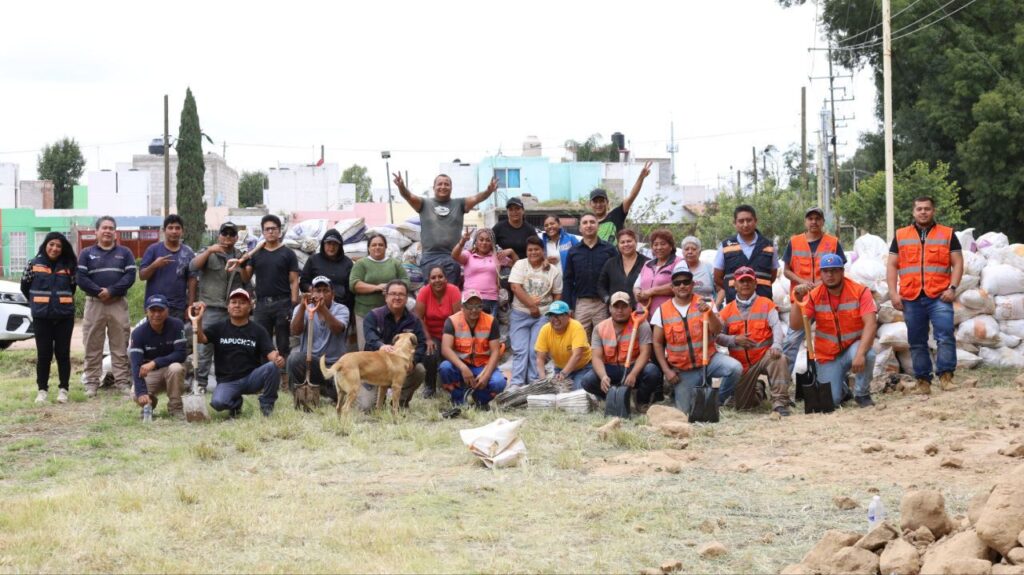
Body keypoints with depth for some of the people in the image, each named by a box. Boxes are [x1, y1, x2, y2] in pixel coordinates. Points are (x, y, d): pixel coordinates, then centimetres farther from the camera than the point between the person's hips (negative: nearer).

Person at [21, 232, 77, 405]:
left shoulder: (68, 266, 2)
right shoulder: (34, 264, 0)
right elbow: (25, 286, 11)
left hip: (64, 316, 1)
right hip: (41, 316, -1)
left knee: (63, 353, 4)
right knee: (44, 354, 1)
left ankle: (63, 389, 11)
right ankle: (42, 389, 9)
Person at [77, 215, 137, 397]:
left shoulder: (125, 253, 10)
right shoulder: (87, 253, 9)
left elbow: (130, 276, -2)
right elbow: (80, 278, -2)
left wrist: (111, 291, -14)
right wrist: (99, 292, -15)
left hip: (118, 304, 0)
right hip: (94, 303, 0)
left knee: (120, 346, 1)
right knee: (93, 346, 1)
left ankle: (122, 381, 3)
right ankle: (91, 382, 4)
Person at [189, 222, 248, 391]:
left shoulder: (240, 257, 16)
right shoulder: (209, 253, 5)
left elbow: (246, 282, 22)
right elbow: (193, 267, -13)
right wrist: (209, 251, -21)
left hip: (233, 310, 4)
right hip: (211, 309, -4)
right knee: (205, 347, -5)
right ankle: (201, 383, -1)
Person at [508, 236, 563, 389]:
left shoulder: (553, 271, 5)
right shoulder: (520, 265, 3)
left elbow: (557, 295, 9)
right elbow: (515, 287, -9)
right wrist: (532, 306, -12)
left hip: (543, 315, 0)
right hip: (520, 314, 0)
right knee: (520, 350, -6)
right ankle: (516, 384, -7)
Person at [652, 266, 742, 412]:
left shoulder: (704, 304, 0)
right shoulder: (662, 311, 0)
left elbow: (717, 331, -13)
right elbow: (657, 343, 3)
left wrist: (709, 312, -31)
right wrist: (666, 370, -5)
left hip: (708, 359, 0)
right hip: (683, 371, 0)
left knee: (735, 368, -28)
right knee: (684, 411, -8)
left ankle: (717, 400, -3)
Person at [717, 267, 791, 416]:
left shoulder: (766, 304, 2)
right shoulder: (727, 310, 7)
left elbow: (777, 327, -11)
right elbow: (717, 336, 1)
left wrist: (776, 346, -30)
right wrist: (734, 340, -18)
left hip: (764, 356, -2)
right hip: (741, 364, 2)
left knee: (779, 359, -37)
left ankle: (780, 402, -30)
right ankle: (755, 392, 36)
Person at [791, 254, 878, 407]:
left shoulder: (860, 291, -12)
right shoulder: (813, 296, -6)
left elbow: (871, 324, -22)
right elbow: (795, 325, -13)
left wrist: (860, 353, -35)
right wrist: (799, 300, -28)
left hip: (853, 347, -1)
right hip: (828, 357, 2)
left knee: (868, 354, -36)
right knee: (830, 401, -11)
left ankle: (862, 394, -8)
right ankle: (841, 388, 29)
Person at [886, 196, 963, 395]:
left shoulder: (948, 234, 9)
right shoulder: (901, 236, 13)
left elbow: (957, 263, 6)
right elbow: (892, 266, 11)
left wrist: (952, 288, -8)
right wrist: (893, 293, 0)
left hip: (939, 297, -2)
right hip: (911, 298, 2)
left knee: (945, 336, -13)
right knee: (917, 342, 4)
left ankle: (946, 376, -9)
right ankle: (923, 381, 9)